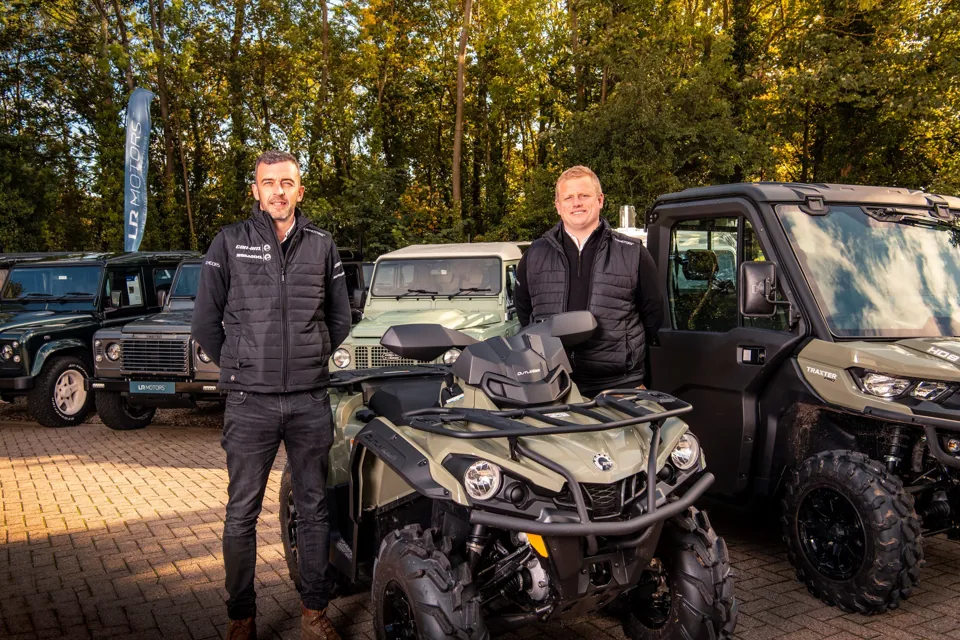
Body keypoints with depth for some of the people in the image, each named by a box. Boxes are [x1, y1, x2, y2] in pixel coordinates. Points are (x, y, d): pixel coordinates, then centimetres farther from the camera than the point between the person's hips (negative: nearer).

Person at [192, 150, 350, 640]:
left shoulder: (322, 246, 9)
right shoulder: (229, 243, 3)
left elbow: (340, 319, 18)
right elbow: (206, 322, 7)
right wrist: (239, 368, 10)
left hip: (311, 401, 2)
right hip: (250, 402, -1)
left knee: (314, 510, 9)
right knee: (241, 513, 4)